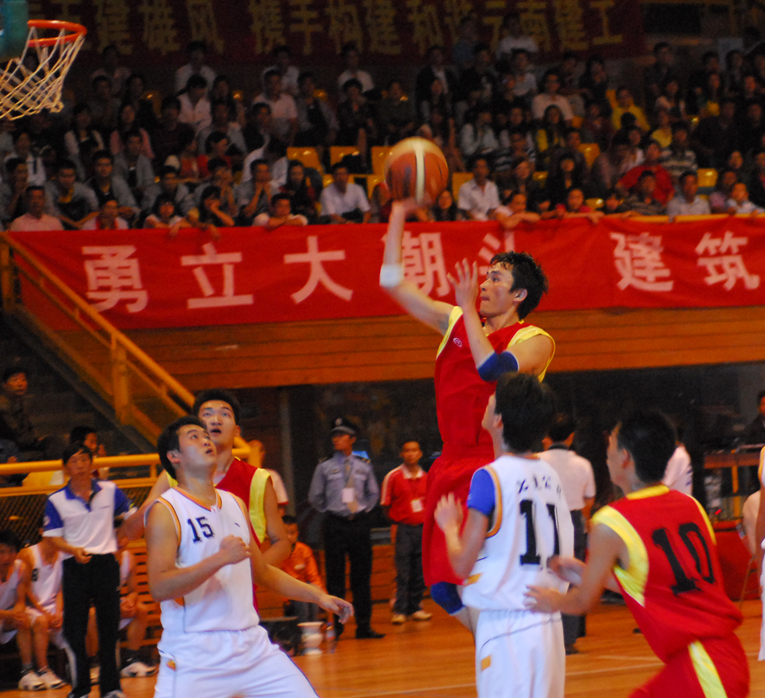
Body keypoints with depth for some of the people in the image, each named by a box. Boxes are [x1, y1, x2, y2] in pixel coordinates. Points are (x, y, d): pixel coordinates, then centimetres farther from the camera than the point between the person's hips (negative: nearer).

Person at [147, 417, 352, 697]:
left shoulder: (235, 504, 14)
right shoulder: (165, 511, -8)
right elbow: (159, 587, -20)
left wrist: (318, 596, 17)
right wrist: (220, 558, -25)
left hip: (251, 644, 6)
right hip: (193, 657, -6)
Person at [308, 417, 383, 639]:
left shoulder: (364, 467, 8)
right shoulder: (324, 467, 2)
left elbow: (373, 493, 20)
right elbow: (315, 497, 9)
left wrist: (364, 509, 10)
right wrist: (330, 511, 6)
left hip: (359, 523, 2)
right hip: (336, 525, -2)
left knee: (362, 577, 4)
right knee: (335, 577, -2)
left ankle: (364, 627, 9)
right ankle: (336, 627, 2)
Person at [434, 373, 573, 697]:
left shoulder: (490, 477, -11)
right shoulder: (550, 475, 8)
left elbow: (463, 564, -9)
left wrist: (449, 525, 9)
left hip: (505, 628, -7)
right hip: (548, 622, 7)